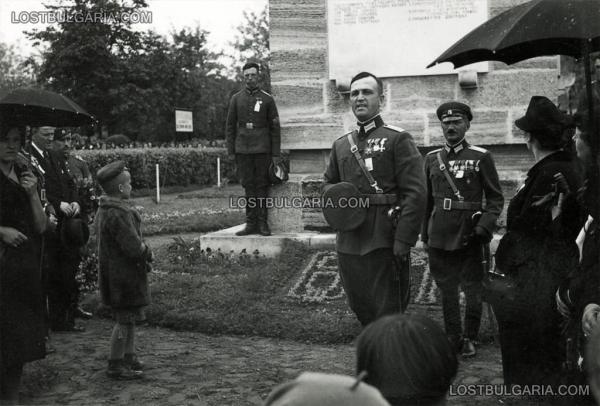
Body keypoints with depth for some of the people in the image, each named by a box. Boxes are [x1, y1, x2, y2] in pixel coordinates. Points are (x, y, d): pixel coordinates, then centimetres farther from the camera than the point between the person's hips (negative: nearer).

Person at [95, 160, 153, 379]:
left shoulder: (104, 210, 10)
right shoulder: (118, 214, -23)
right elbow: (134, 248, -25)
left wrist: (142, 251, 6)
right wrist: (147, 253, -6)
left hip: (116, 273, 10)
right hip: (123, 276, -10)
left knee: (130, 318, 18)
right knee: (124, 320, -1)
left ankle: (129, 358, 28)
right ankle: (115, 365, 8)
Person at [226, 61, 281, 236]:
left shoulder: (267, 99, 4)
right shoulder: (236, 99, 9)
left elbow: (275, 127, 3)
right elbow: (230, 126, 10)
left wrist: (276, 154, -2)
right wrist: (231, 151, 4)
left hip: (262, 149, -2)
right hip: (243, 150, 2)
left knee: (262, 186, -1)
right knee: (248, 186, 3)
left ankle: (262, 223, 4)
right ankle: (251, 223, 7)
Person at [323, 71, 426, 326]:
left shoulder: (398, 139, -4)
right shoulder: (340, 145, 14)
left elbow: (415, 193, -11)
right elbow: (328, 182, 25)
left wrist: (403, 241, -18)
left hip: (385, 244, -6)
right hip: (348, 244, 6)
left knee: (388, 314, 0)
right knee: (359, 308, 17)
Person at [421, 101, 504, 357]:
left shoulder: (481, 157, -1)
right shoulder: (432, 159, 10)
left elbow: (495, 198, 0)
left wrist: (485, 226, -15)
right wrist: (424, 235, 13)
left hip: (469, 237, -3)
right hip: (439, 237, 3)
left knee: (473, 290, 3)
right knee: (447, 290, 10)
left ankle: (470, 338, 20)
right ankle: (453, 338, 22)